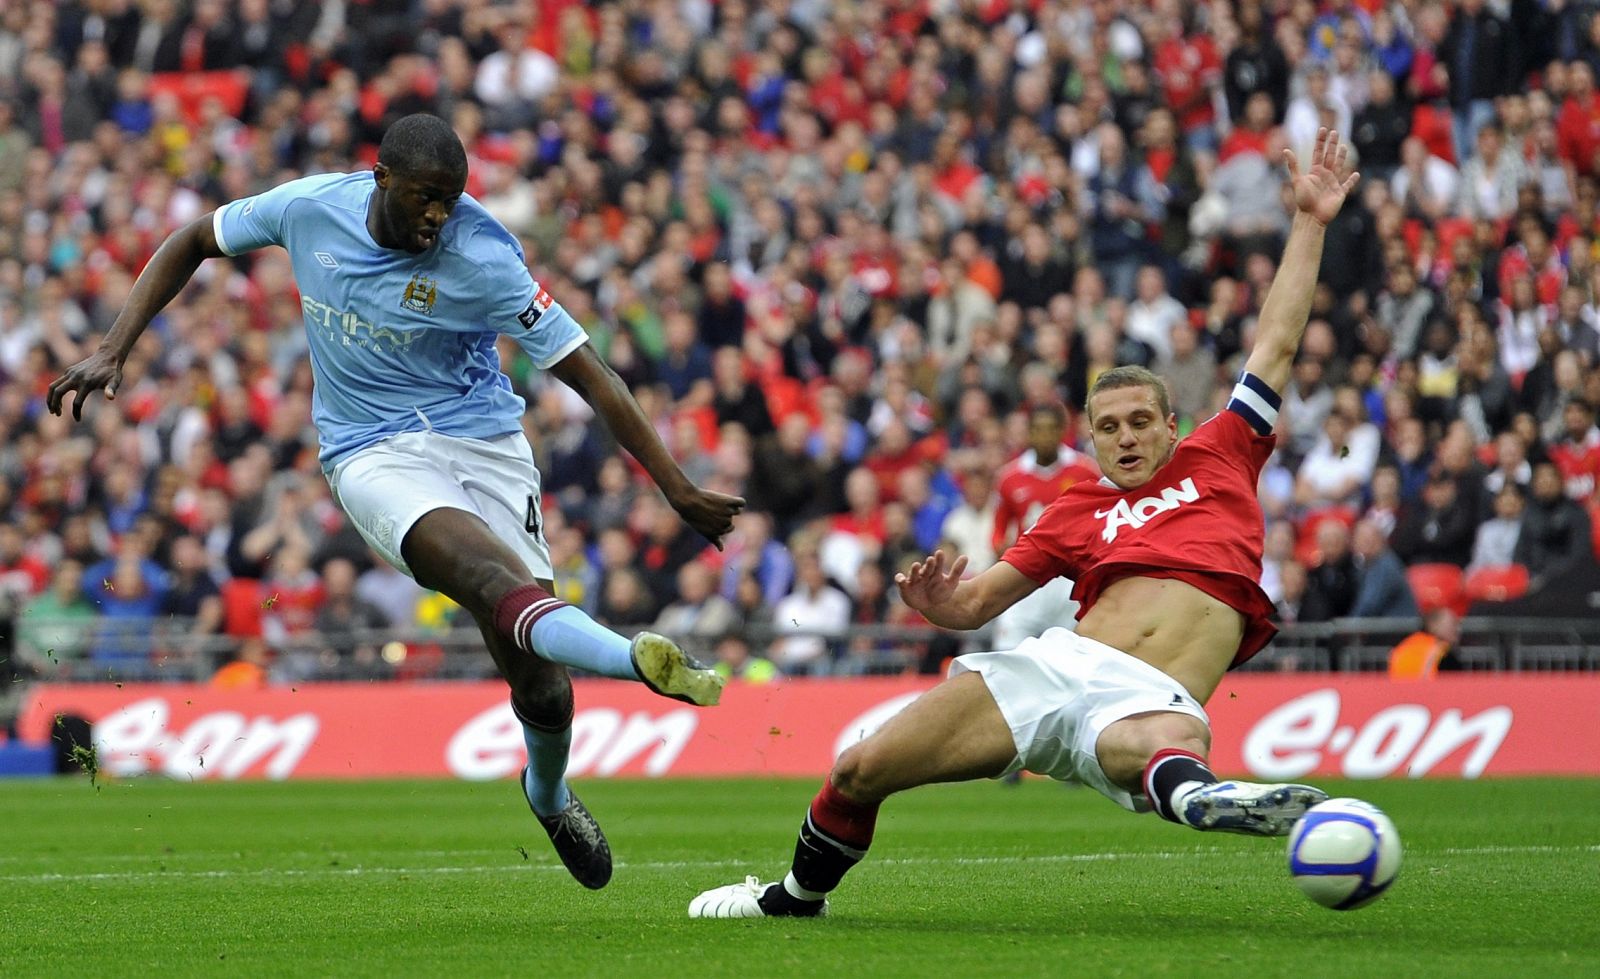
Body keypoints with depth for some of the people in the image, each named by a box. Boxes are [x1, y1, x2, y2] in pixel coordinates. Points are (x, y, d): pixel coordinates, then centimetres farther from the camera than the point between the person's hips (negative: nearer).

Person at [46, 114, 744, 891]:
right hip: (372, 453, 0)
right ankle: (634, 658, -59)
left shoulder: (483, 259, -14)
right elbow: (193, 243, 11)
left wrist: (679, 490, -13)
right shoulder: (310, 208, -6)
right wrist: (113, 353, 4)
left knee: (531, 660, -8)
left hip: (484, 441, 0)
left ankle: (549, 791, 27)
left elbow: (587, 374, -11)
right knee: (478, 564, -32)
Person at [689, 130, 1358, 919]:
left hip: (1151, 701, -3)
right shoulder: (1078, 510, 23)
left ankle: (1194, 794, -76)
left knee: (1176, 741, -44)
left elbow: (1276, 344, 24)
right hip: (1060, 666, 3)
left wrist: (1310, 221, 25)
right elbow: (976, 601, 20)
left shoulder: (1217, 457, 20)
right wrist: (936, 601, -4)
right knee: (860, 770, -3)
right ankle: (798, 894, 20)